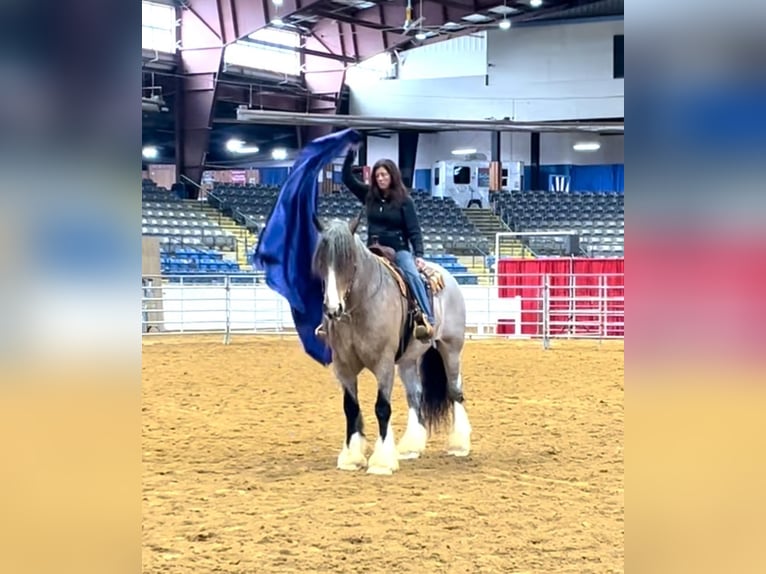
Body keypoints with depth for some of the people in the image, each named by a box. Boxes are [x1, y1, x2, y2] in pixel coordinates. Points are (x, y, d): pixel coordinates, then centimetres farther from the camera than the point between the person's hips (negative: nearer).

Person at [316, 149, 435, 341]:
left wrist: (419, 255, -20)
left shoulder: (404, 200, -4)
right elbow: (347, 178, 7)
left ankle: (428, 320, -40)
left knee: (412, 274, -32)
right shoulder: (369, 195, 7)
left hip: (398, 250, -5)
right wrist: (350, 154, -4)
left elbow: (414, 230, -7)